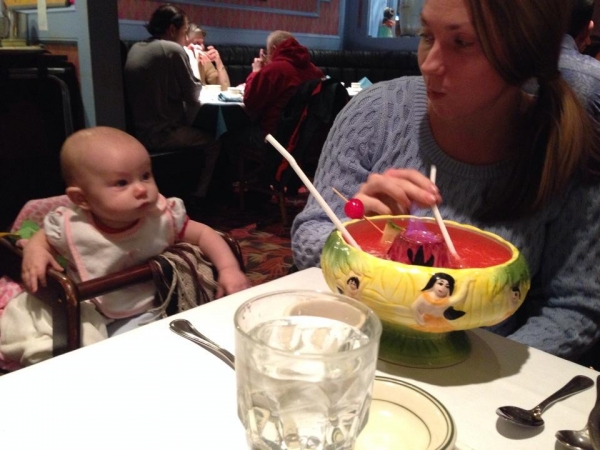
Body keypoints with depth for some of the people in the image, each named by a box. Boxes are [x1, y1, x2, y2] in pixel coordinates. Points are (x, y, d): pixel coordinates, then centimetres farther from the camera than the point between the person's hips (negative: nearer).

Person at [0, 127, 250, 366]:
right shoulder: (70, 226, -18)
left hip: (136, 315, -1)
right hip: (79, 311, 1)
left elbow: (203, 234, -6)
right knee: (21, 315, -6)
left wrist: (229, 269, -20)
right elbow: (42, 238, 4)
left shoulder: (163, 218, -18)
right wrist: (34, 252, -20)